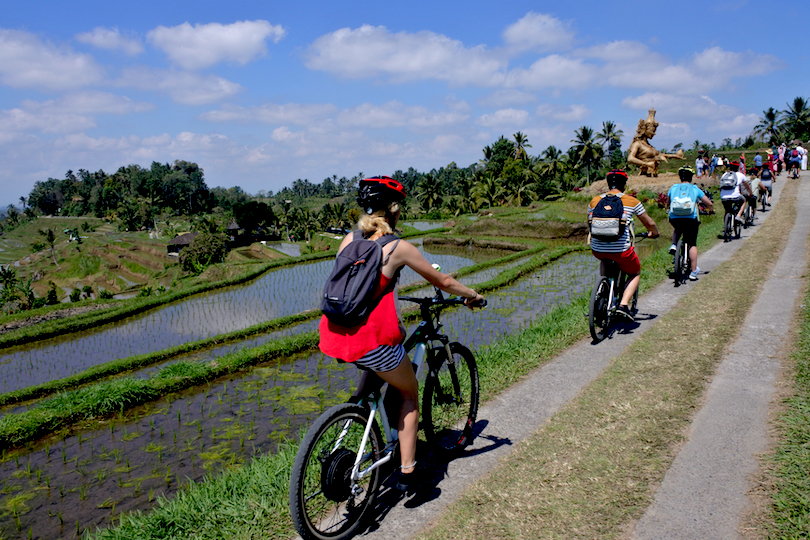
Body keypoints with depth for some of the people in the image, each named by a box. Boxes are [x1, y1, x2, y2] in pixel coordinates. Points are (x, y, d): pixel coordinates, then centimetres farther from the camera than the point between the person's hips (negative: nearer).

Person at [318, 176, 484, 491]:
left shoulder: (349, 240, 10)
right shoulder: (397, 248, -4)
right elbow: (443, 282, 6)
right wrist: (472, 296, 24)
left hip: (334, 337, 6)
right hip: (370, 341, -6)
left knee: (398, 333, 34)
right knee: (410, 394, 19)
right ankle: (406, 472, 17)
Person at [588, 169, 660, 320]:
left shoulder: (595, 201, 10)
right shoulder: (632, 201, 4)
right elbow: (650, 224, 13)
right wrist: (655, 233, 36)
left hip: (597, 249, 3)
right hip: (621, 249, -3)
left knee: (604, 260, 39)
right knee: (635, 273, 23)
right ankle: (624, 304, 3)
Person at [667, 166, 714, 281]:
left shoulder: (673, 188, 13)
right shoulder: (695, 189, 9)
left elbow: (667, 204, 26)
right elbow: (709, 204, 9)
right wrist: (711, 209, 32)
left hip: (674, 218, 2)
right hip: (691, 219, -2)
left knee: (677, 228, 38)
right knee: (692, 244, 11)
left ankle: (673, 245, 13)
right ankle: (693, 272, 10)